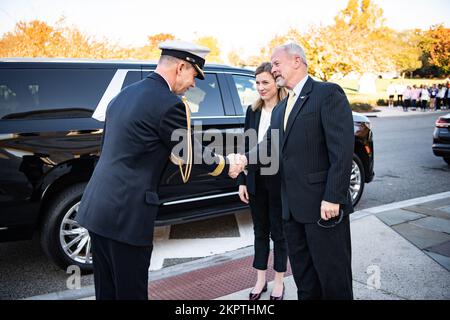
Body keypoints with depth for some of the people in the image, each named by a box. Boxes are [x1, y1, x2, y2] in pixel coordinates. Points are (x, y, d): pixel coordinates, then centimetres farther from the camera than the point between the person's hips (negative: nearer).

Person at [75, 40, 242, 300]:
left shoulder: (125, 94, 12)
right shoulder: (169, 104, -14)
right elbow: (192, 155, -4)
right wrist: (228, 168, 13)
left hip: (97, 207, 9)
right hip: (126, 215, -9)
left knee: (107, 290, 20)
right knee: (131, 292, 6)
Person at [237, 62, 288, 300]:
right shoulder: (253, 111, 5)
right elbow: (246, 148, 7)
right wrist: (242, 181, 4)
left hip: (279, 181, -4)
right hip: (255, 180, 5)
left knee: (278, 232, 11)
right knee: (260, 231, 16)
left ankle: (279, 282, 28)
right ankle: (260, 279, 31)